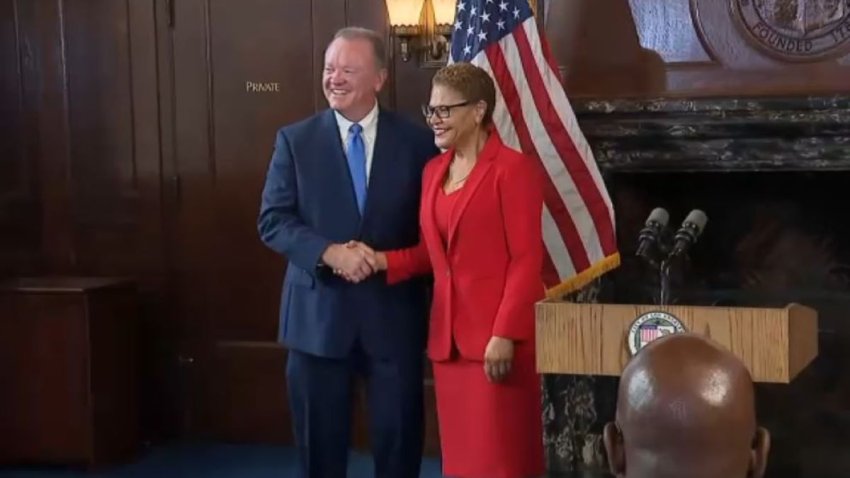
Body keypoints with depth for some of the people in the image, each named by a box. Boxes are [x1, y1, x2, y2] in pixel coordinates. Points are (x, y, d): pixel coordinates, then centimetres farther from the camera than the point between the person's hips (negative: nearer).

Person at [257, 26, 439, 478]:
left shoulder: (417, 140, 1)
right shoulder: (295, 139, 1)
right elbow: (272, 220, -4)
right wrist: (329, 253, -18)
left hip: (394, 312, 0)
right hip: (318, 313, 0)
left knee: (400, 436, 8)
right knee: (320, 440, 10)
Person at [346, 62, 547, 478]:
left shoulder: (513, 169, -9)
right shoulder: (433, 171, 14)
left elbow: (526, 259, -12)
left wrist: (505, 333, -18)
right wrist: (382, 260, -1)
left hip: (499, 333, -7)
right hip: (449, 333, 7)